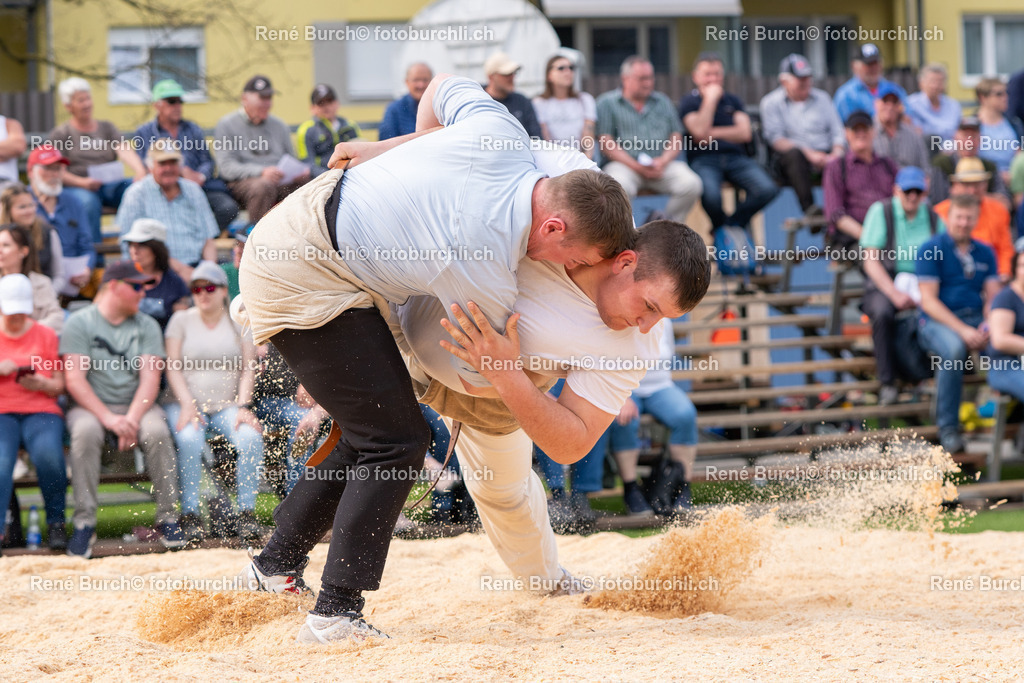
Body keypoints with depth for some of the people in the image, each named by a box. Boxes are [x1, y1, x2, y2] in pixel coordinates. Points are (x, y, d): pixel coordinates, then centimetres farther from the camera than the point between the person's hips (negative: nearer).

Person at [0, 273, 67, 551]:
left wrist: (42, 384, -11)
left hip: (41, 411, 0)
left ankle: (56, 524, -15)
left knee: (48, 453, -33)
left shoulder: (46, 336, 14)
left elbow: (60, 385, 12)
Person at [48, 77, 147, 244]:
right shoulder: (60, 134, 11)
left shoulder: (107, 128, 21)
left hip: (110, 185, 3)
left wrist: (139, 170, -19)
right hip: (77, 187, -3)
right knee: (88, 202, -38)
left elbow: (125, 151, 3)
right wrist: (81, 182, -19)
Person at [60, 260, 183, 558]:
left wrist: (132, 418, -21)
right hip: (90, 407, -2)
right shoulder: (79, 323, 0)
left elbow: (150, 378, -3)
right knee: (85, 432, -36)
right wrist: (108, 418, -23)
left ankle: (168, 518, -20)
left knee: (156, 431, -31)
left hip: (138, 406, 2)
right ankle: (84, 522, -29)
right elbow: (74, 379, -10)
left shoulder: (146, 326, 9)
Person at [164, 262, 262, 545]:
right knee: (189, 439, -34)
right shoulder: (181, 320, 9)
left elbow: (247, 370, 5)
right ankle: (190, 514, -28)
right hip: (187, 402, -1)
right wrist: (187, 405, -14)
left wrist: (243, 406, -11)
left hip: (228, 404, 1)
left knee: (250, 437, -30)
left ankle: (247, 512, -22)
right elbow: (173, 367, 0)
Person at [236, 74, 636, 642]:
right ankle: (336, 611, -12)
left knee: (371, 433, 16)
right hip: (304, 283, -10)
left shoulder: (501, 132, -9)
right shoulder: (487, 280, -25)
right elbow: (479, 380, -5)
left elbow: (442, 88, 14)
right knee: (396, 441, -11)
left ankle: (277, 563, 25)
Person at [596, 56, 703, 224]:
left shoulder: (663, 101, 22)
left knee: (691, 184, -24)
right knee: (620, 187, -38)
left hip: (662, 165, 4)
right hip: (624, 164, -4)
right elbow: (606, 143, -2)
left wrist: (663, 161, -8)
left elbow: (676, 138, 14)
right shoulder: (607, 103, 8)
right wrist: (636, 166, -13)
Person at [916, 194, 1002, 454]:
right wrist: (962, 331, -18)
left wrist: (987, 327, -12)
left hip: (976, 320, 4)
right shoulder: (931, 250, 0)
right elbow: (928, 300, -7)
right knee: (953, 349, -39)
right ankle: (948, 427, -28)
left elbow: (993, 297, 11)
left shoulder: (985, 253, 16)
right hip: (938, 322, -4)